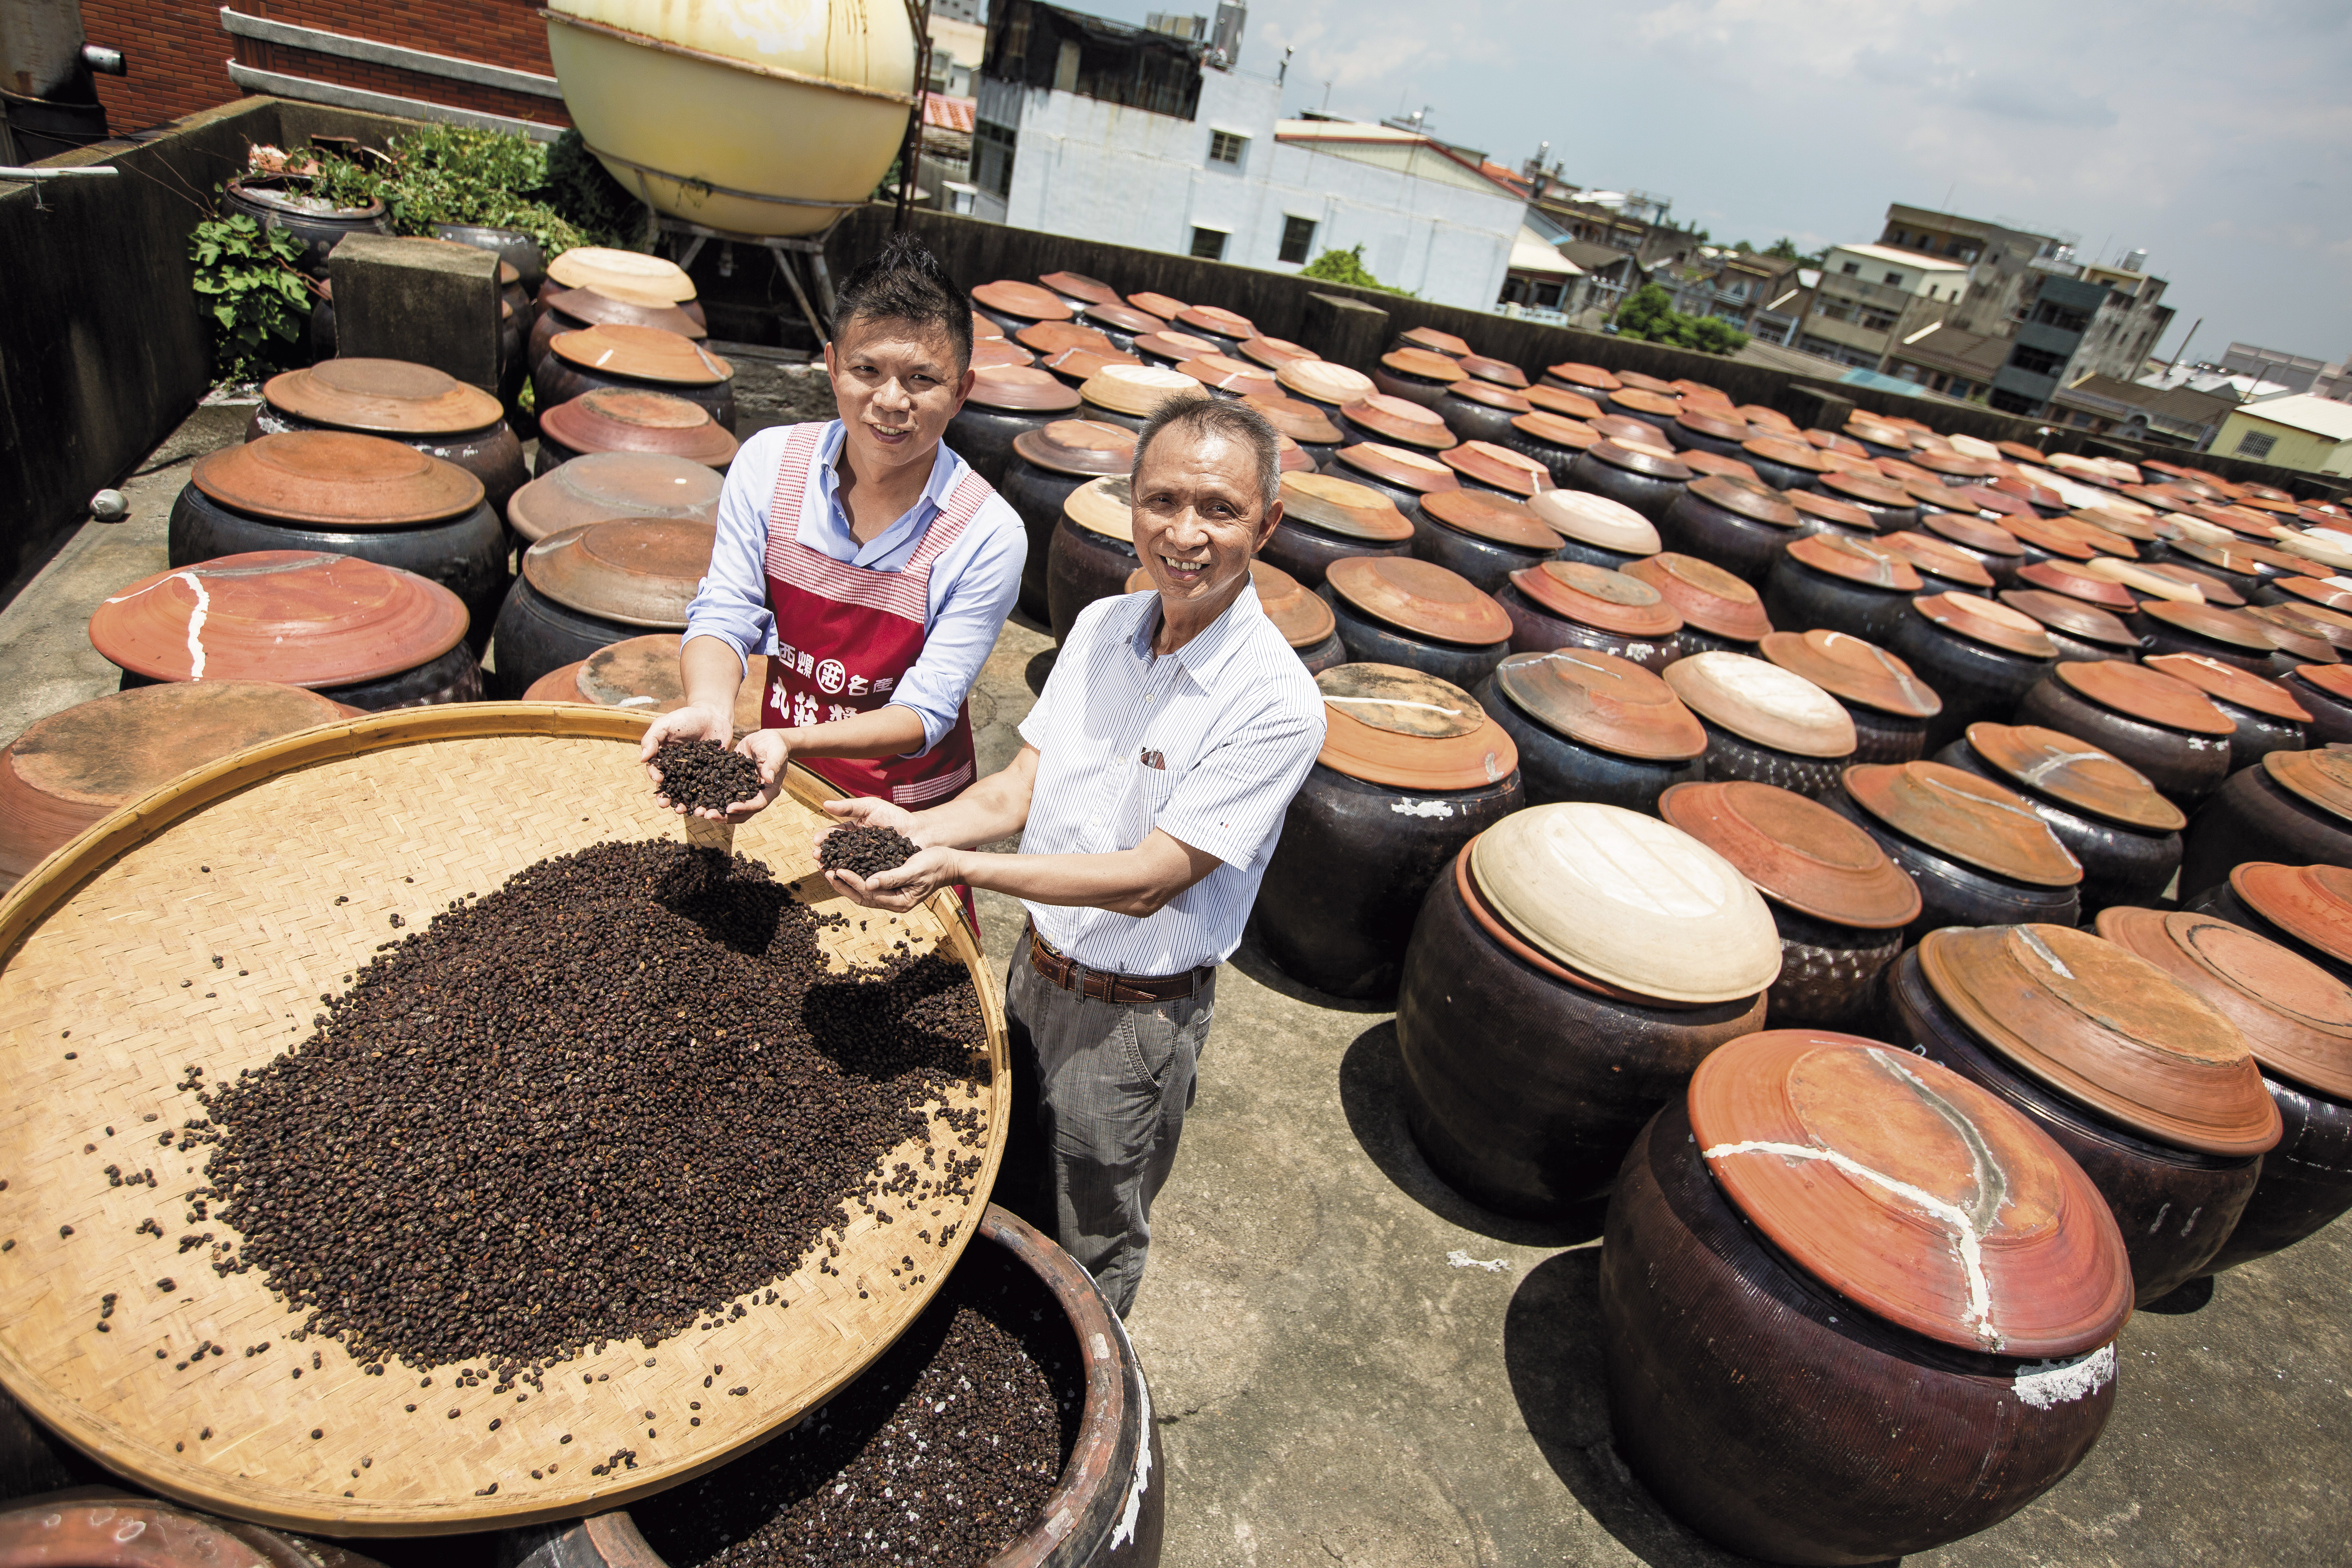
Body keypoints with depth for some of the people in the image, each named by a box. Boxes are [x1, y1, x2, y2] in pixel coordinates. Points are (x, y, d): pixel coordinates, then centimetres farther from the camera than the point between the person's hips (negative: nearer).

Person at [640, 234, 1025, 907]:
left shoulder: (987, 536, -22)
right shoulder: (768, 462, -11)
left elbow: (925, 711, -21)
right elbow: (722, 615, -12)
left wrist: (792, 743, -37)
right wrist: (711, 708, -35)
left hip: (905, 809, -3)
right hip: (782, 777, 3)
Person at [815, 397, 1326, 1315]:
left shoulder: (1275, 705, -25)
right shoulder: (1100, 626, -5)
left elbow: (1148, 880, -26)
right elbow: (1020, 790, -3)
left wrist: (962, 869, -34)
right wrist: (920, 828, -23)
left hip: (1136, 1014, -6)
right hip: (1036, 965, 6)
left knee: (1093, 1255, 18)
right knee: (996, 1192, 28)